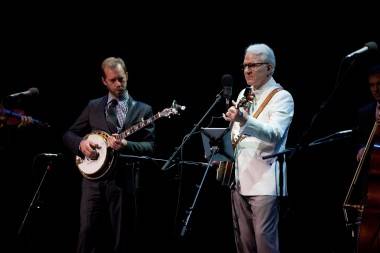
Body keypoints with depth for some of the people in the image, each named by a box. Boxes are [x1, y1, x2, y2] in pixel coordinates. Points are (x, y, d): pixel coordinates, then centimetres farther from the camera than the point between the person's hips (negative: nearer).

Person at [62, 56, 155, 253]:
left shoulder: (143, 110, 7)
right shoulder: (93, 107, 13)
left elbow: (149, 146, -1)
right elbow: (69, 135, 15)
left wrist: (125, 145, -19)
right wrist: (81, 143, -7)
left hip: (123, 179, -1)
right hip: (93, 178, 1)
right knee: (87, 232, -8)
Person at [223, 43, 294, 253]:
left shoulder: (282, 97, -6)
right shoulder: (244, 95, 18)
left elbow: (274, 134, -23)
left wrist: (244, 120, -39)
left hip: (264, 181, -7)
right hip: (240, 179, 7)